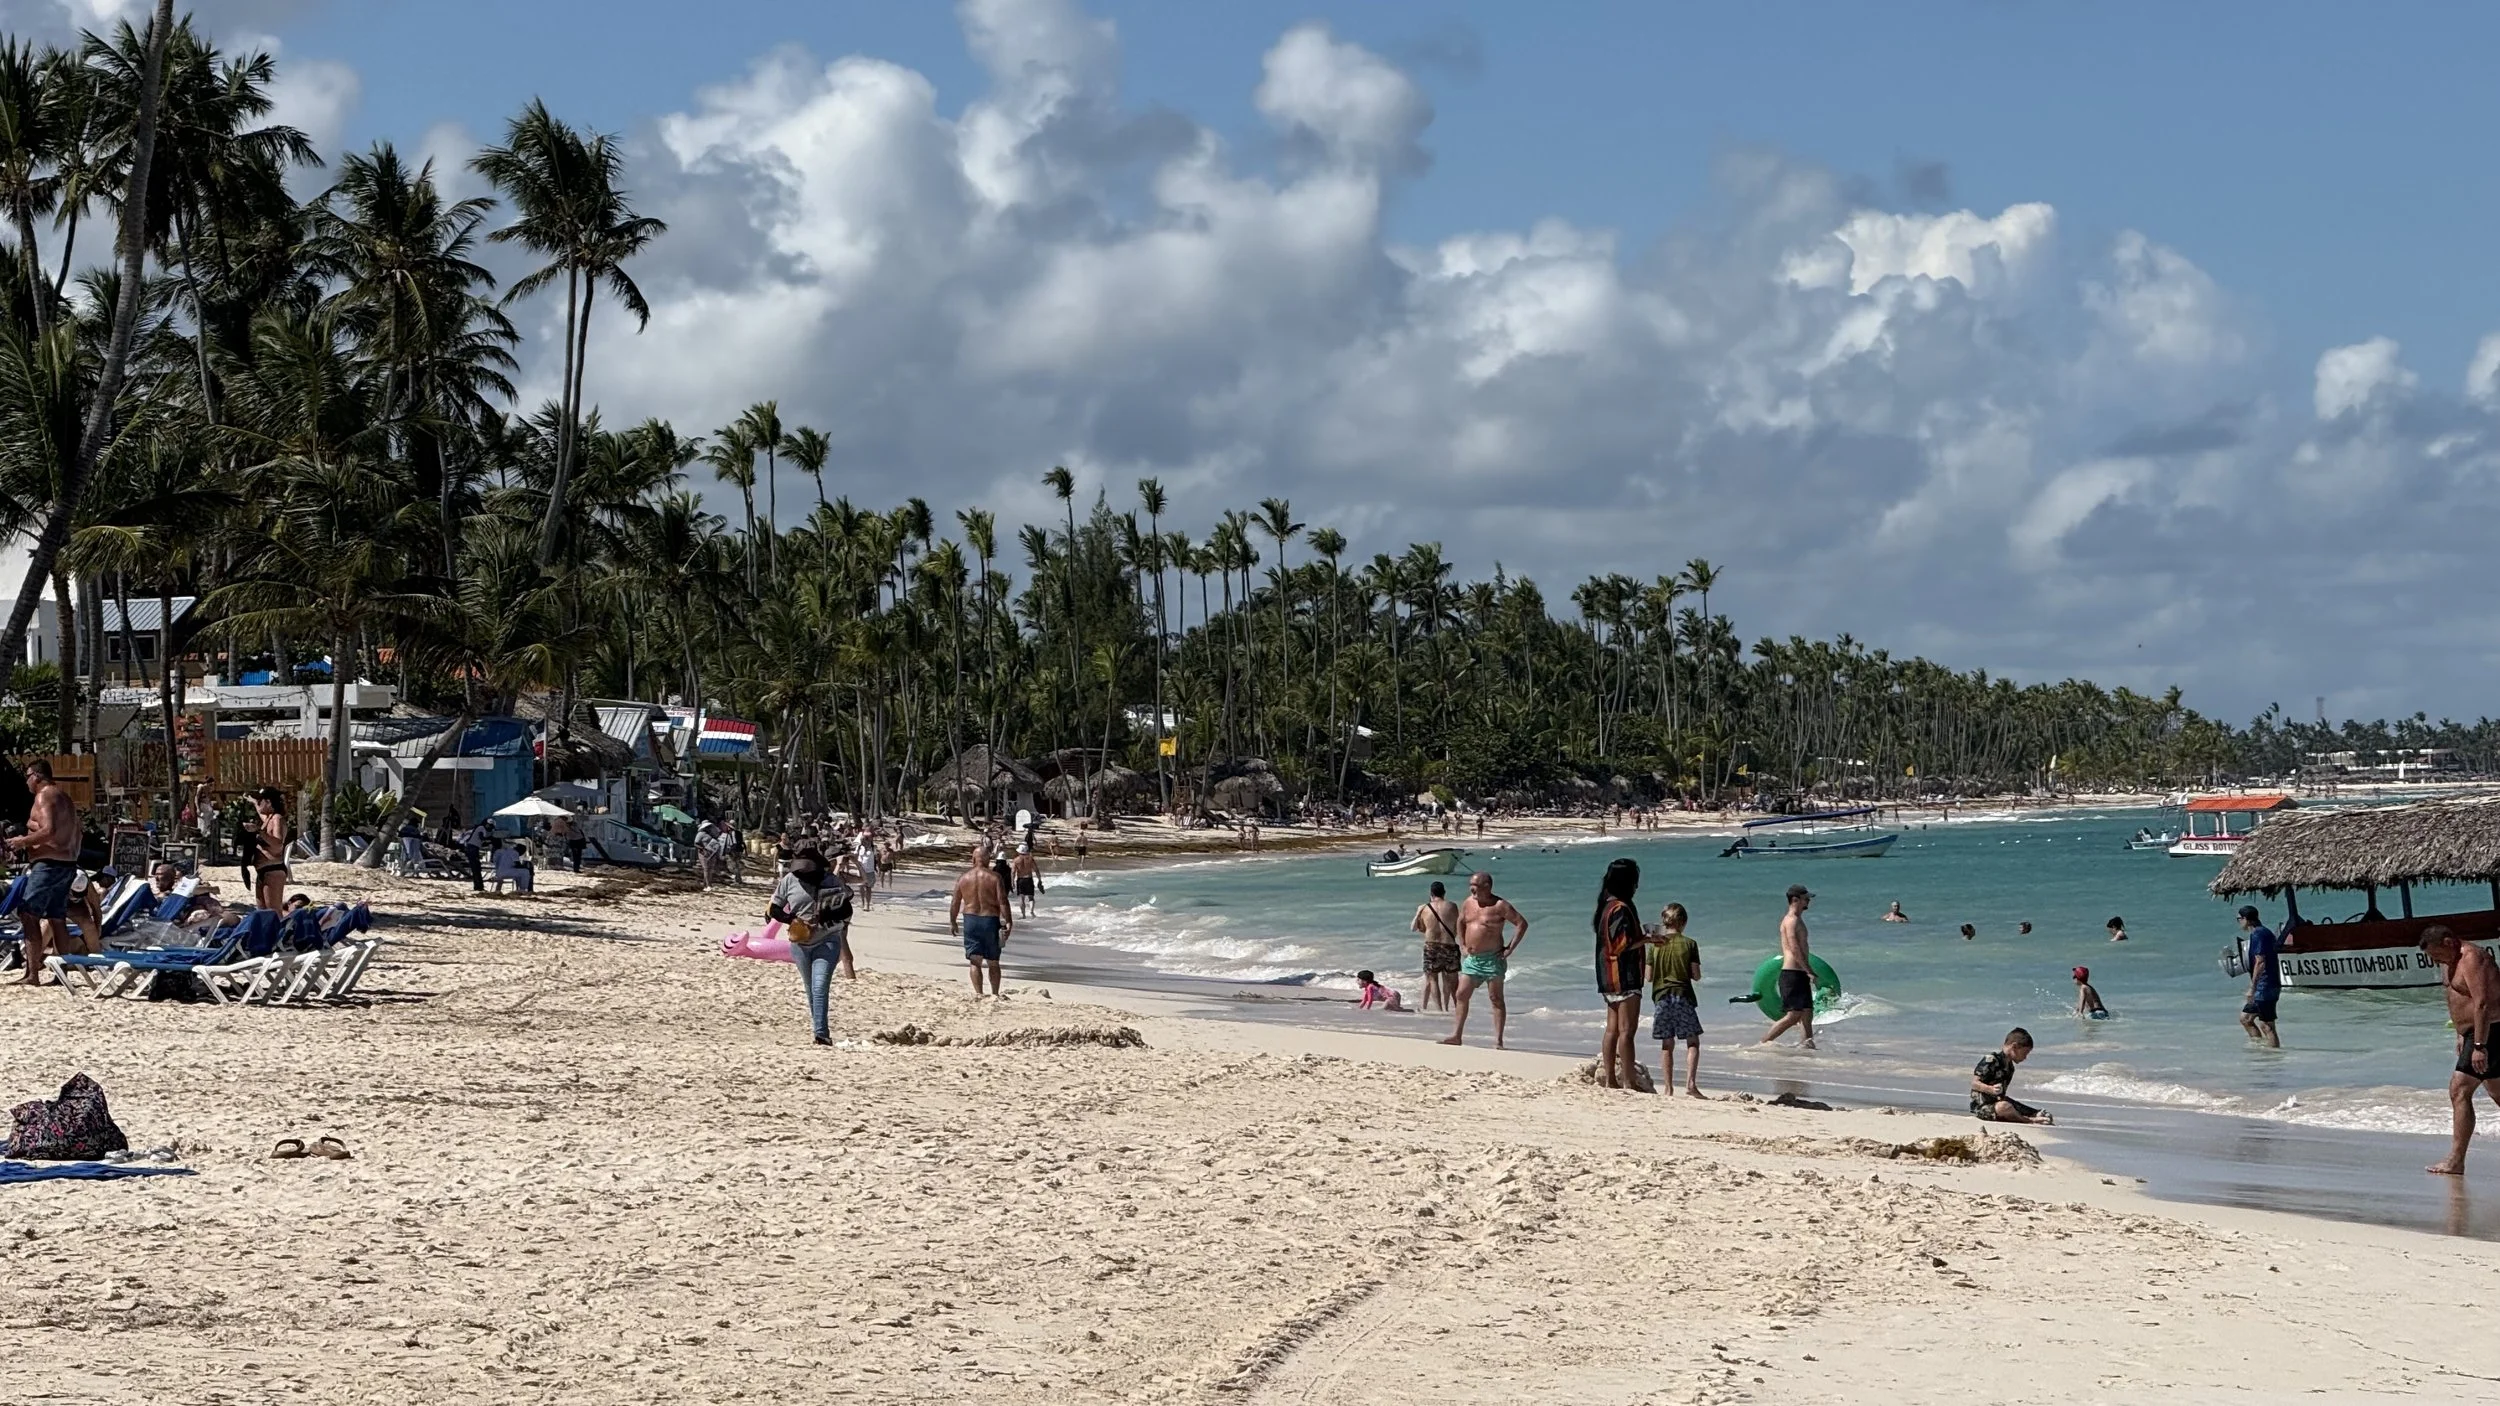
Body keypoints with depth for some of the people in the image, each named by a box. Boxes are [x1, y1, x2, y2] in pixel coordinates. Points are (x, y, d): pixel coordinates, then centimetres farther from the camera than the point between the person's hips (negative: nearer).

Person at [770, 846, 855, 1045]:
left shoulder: (832, 880, -5)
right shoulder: (790, 880, -1)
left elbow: (846, 911, 1)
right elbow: (773, 909, 4)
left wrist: (827, 918, -13)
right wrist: (793, 920, -7)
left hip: (827, 942, -3)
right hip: (801, 943, 3)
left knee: (820, 988, -15)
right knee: (811, 989, 14)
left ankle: (821, 1033, -18)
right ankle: (820, 1029, 27)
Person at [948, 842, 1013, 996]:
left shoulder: (964, 878, 1)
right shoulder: (994, 877, -7)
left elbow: (954, 903, 6)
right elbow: (1002, 901, -13)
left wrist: (953, 922, 18)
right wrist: (1008, 922, -7)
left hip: (970, 920, 1)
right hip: (990, 920, -1)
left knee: (975, 961, 2)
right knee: (993, 962, 13)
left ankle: (978, 993, -9)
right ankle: (995, 994, 22)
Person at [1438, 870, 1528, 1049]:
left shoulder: (1500, 906, -12)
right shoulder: (1468, 903, 7)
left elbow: (1522, 923, -11)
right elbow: (1460, 923, 25)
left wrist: (1510, 948, -13)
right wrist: (1462, 946, 13)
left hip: (1492, 958, -6)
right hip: (1470, 958, 6)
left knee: (1496, 999, -2)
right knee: (1461, 995, 5)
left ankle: (1498, 1041, 0)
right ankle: (1457, 1035, 13)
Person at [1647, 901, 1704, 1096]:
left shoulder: (1655, 944, 1)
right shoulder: (1689, 944, -4)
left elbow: (1649, 976, 2)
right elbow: (1696, 975, -4)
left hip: (1661, 997, 2)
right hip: (1683, 996, -2)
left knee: (1667, 1044, 6)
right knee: (1692, 1041, 6)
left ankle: (1668, 1087, 5)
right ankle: (1690, 1082, -7)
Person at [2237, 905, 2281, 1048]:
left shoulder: (2257, 935, -14)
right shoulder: (2265, 932, 17)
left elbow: (2260, 963, -21)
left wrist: (2252, 988, -20)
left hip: (2265, 987, -11)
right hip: (2269, 986, 11)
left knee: (2266, 1026, -8)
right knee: (2245, 1017, 18)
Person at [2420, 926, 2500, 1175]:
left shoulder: (2471, 960, -19)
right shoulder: (2452, 961, 13)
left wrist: (2479, 1046, -30)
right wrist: (2461, 1036, 23)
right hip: (2475, 1034, 11)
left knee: (2459, 1091, -15)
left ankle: (2456, 1161, -17)